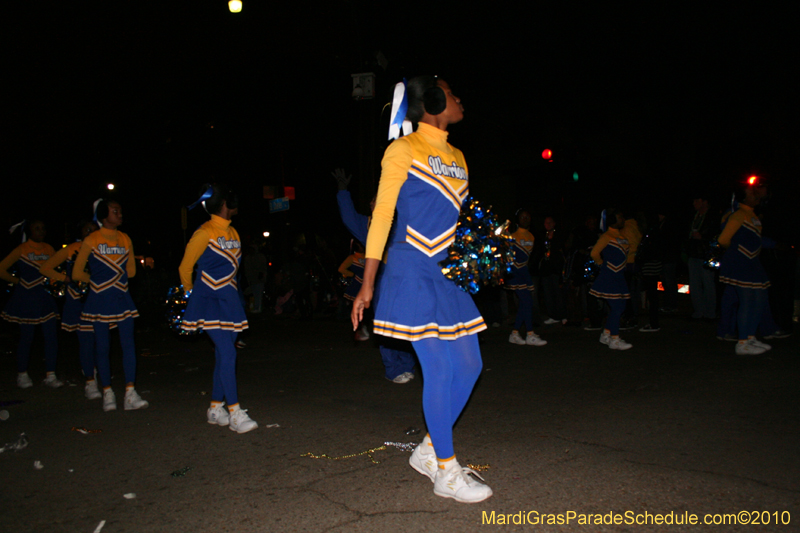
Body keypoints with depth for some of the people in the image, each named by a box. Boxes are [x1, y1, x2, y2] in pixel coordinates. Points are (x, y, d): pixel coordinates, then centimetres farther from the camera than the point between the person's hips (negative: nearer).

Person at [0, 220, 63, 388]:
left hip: (46, 298, 4)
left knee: (51, 336, -2)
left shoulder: (49, 249, 10)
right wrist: (18, 281, -5)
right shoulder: (21, 250, -3)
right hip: (26, 300, -4)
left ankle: (50, 375, 5)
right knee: (26, 338, 3)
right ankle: (22, 375, 19)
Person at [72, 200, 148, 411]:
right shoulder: (91, 241, -4)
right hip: (100, 301, -3)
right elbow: (77, 273, 1)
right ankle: (107, 393, 14)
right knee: (102, 347, 3)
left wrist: (105, 275, 9)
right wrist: (98, 280, 6)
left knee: (128, 344, -5)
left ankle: (130, 394, -3)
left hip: (122, 298, 3)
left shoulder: (125, 240, 8)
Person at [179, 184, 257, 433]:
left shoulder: (233, 233, 13)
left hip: (229, 300, 7)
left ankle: (215, 407, 20)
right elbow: (185, 267, -2)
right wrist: (191, 292, 10)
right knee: (227, 352, -14)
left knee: (223, 356, 9)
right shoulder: (205, 233, -10)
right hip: (209, 300, -7)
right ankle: (234, 412, -12)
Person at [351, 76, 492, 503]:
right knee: (438, 370, -6)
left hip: (448, 274, 8)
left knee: (469, 365, 7)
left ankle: (429, 450, 24)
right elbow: (381, 216, -6)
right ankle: (446, 473, 9)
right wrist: (367, 285, -9)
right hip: (414, 273, -8)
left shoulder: (456, 157, 17)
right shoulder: (403, 151, -3)